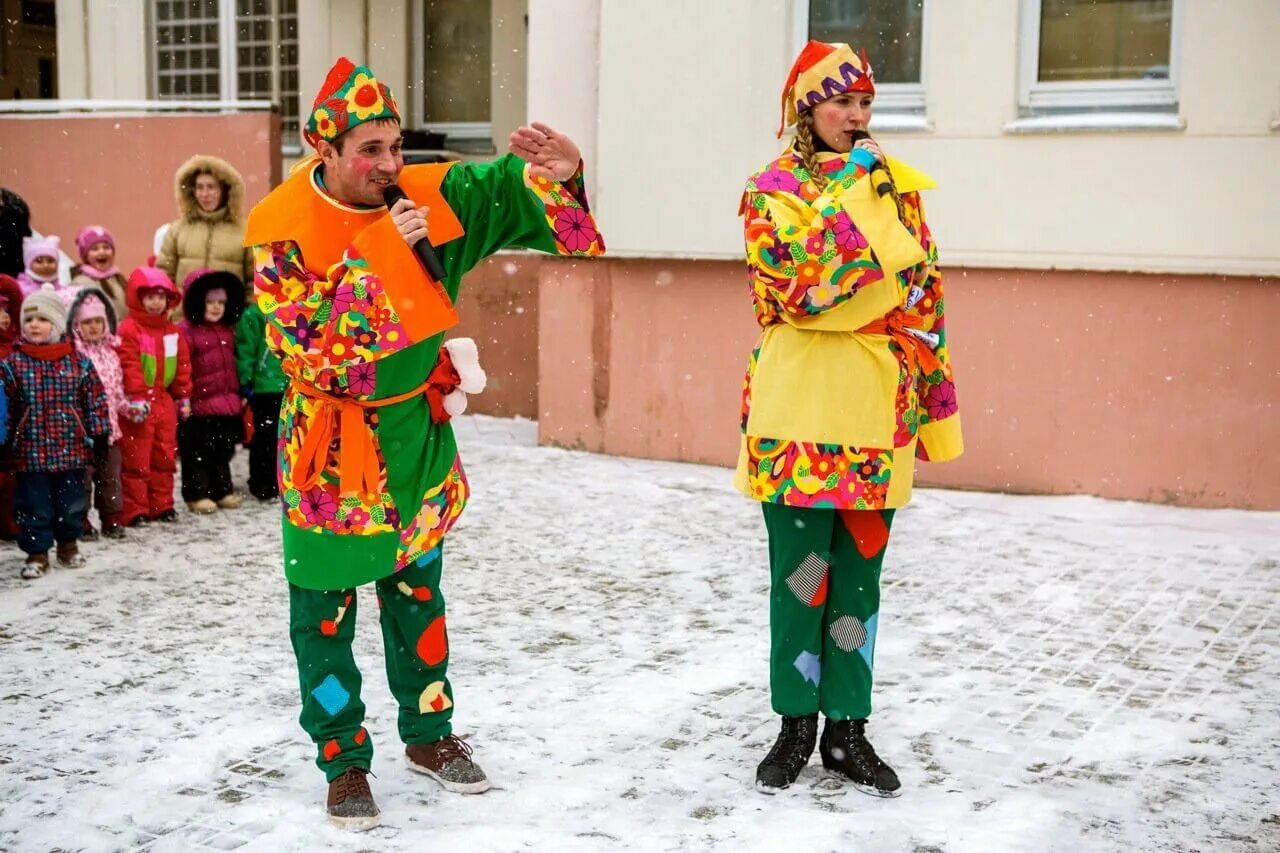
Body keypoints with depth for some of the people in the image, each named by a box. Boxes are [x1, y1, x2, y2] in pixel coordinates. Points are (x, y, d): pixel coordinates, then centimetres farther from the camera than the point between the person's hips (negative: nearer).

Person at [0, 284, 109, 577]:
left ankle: (68, 543, 30)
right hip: (32, 450, -1)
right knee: (34, 502, 3)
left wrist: (99, 432, 0)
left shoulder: (78, 362, 0)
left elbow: (95, 398, 3)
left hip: (71, 447, 1)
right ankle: (37, 551, 13)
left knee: (71, 499, 12)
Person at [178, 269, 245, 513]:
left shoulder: (227, 330, 13)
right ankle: (197, 495, 9)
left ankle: (223, 491, 26)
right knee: (198, 453, 2)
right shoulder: (187, 331, -11)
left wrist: (240, 395, 19)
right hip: (200, 406, -7)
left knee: (223, 451, 16)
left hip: (227, 405, 7)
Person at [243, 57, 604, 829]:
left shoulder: (425, 196, -8)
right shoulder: (282, 231, -18)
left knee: (418, 595, 18)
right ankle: (343, 762, 21)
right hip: (332, 451, -4)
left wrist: (557, 170, -28)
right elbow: (312, 352, -25)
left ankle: (429, 734, 35)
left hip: (417, 435, 4)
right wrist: (372, 255, -32)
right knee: (326, 611, 5)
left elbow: (507, 186, -4)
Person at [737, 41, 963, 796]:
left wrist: (937, 403, 9)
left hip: (877, 417, 4)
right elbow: (797, 289, -18)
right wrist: (851, 195, -18)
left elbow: (925, 299, 12)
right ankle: (797, 725, 20)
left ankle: (848, 729, 21)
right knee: (801, 575, 5)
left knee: (860, 575, 10)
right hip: (797, 415, -3)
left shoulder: (894, 184, 10)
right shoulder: (772, 189, -2)